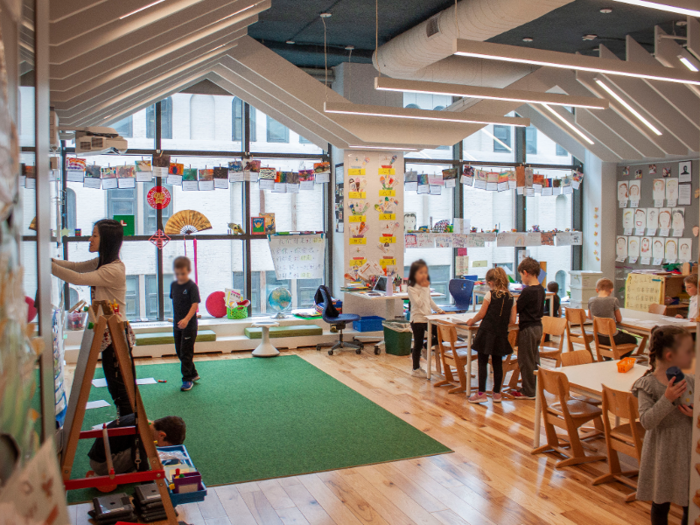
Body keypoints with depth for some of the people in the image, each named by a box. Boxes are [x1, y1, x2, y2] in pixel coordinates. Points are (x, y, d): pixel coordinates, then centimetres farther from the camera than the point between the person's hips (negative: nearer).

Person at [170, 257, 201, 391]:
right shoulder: (173, 285, 6)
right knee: (180, 352, 14)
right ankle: (193, 374, 29)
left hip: (189, 325, -7)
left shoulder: (192, 286, -15)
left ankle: (187, 379, 7)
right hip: (177, 325, 7)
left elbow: (195, 305, -22)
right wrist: (175, 318, 16)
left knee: (186, 352, -3)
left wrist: (186, 319, -34)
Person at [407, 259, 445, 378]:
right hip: (417, 320, -7)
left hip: (428, 318, 7)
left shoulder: (426, 286, 9)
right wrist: (424, 289, -21)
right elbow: (419, 303, -24)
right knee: (418, 345, 2)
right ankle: (416, 369, 13)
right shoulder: (412, 288, -14)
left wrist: (439, 309, 19)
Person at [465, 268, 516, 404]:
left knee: (482, 362, 3)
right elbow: (512, 321, 3)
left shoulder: (490, 295, -9)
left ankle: (481, 393, 3)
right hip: (501, 334, 4)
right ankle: (497, 393, 18)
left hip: (487, 331, -4)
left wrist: (472, 321, 12)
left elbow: (481, 314, -6)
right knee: (497, 363, 13)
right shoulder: (511, 298, 3)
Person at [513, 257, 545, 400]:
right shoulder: (541, 289, 6)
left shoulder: (527, 291, -21)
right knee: (534, 359, 17)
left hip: (528, 328, -9)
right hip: (538, 326, 9)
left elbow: (516, 309, -15)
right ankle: (534, 388, 25)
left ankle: (528, 392, 9)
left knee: (525, 361, 1)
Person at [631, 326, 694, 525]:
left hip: (688, 451, 4)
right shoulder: (648, 384, -15)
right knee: (661, 503, 12)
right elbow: (646, 422, -22)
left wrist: (695, 414, -13)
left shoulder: (689, 382, -1)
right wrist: (667, 399, -32)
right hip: (662, 454, -4)